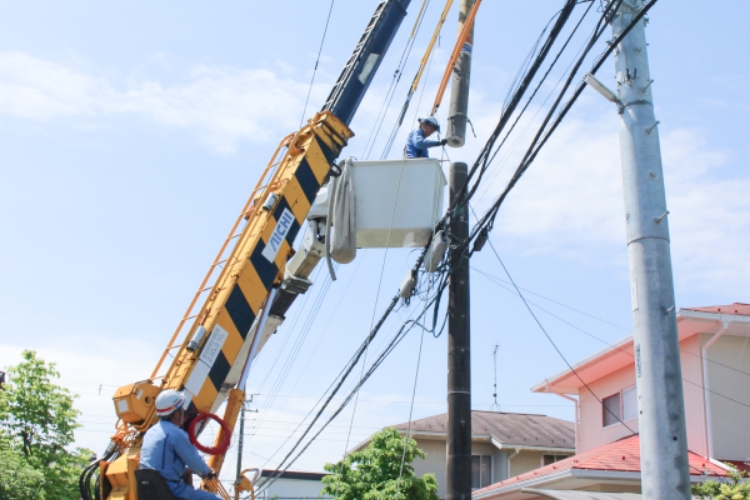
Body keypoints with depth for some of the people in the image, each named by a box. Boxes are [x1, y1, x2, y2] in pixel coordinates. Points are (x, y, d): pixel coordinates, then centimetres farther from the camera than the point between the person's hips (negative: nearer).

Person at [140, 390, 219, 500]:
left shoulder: (151, 431, 11)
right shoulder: (177, 434, -16)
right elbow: (194, 461, -9)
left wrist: (197, 470, 21)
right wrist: (208, 471, 12)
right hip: (170, 490, -9)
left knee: (187, 471, 33)